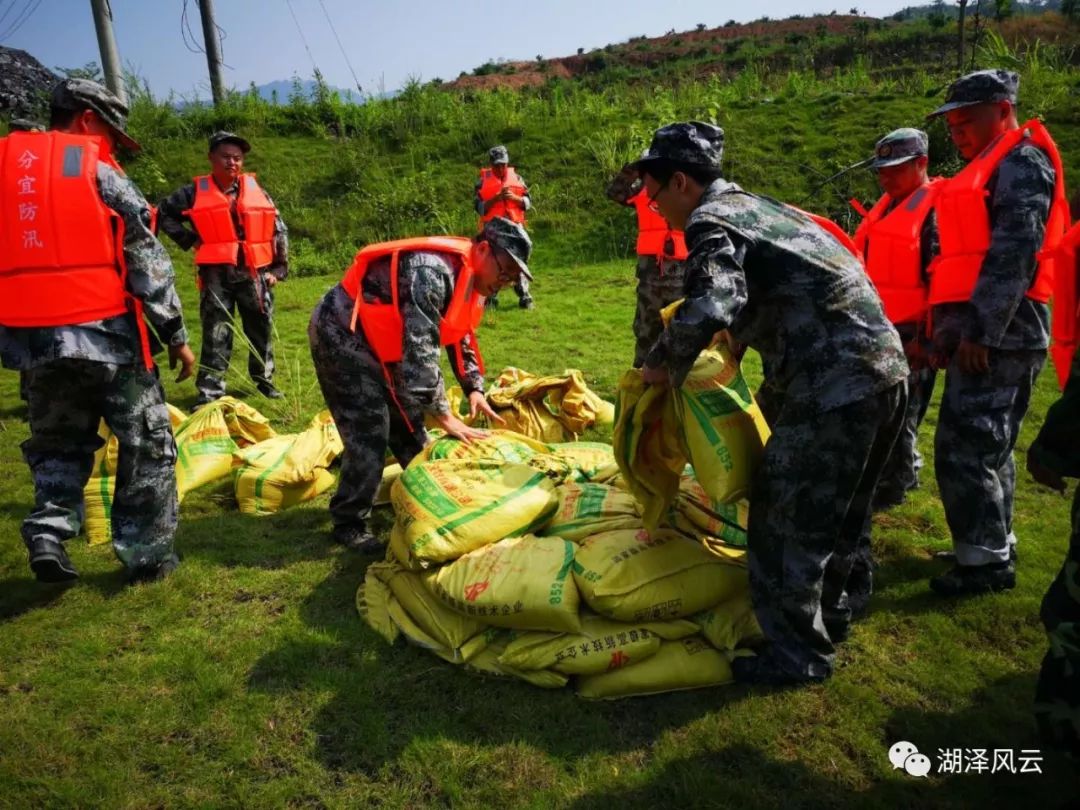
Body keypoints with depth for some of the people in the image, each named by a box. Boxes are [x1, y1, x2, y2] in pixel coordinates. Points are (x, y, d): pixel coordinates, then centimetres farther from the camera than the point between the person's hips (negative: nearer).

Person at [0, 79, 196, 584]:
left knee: (58, 441, 22)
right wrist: (176, 334, 0)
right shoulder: (98, 170, -2)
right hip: (104, 333, -5)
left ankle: (48, 532, 6)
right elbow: (147, 263, -5)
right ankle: (146, 553, 13)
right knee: (147, 442, 9)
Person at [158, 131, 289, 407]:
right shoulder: (196, 192, 2)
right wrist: (189, 240, 0)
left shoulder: (256, 189, 7)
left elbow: (279, 229, 10)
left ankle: (265, 380, 27)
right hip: (216, 274, -2)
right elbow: (164, 213, 11)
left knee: (261, 331, 11)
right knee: (216, 335, -1)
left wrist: (279, 268, 5)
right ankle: (210, 392, 4)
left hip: (255, 273, 2)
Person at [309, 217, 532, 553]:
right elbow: (419, 352, -35)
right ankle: (349, 524, 3)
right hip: (342, 336, -9)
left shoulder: (468, 275, 0)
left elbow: (460, 337, 11)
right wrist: (446, 418, -31)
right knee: (369, 434, -12)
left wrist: (474, 389, -2)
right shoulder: (431, 271, -31)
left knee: (407, 423, 14)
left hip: (378, 341, 10)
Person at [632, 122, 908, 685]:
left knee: (785, 518, 3)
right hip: (886, 368, 10)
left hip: (832, 384, -10)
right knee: (841, 512, 24)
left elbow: (708, 310, -25)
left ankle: (798, 654, 17)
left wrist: (661, 365, -9)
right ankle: (828, 614, 43)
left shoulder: (710, 222, -8)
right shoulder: (760, 208, 21)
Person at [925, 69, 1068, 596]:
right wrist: (950, 326, 15)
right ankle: (992, 546, 26)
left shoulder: (1022, 162, -6)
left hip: (998, 334, -10)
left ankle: (985, 560, 0)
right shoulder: (989, 169, 24)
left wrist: (981, 329, -23)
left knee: (963, 449, -10)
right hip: (983, 333, 10)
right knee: (988, 447, 15)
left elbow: (1015, 251, -18)